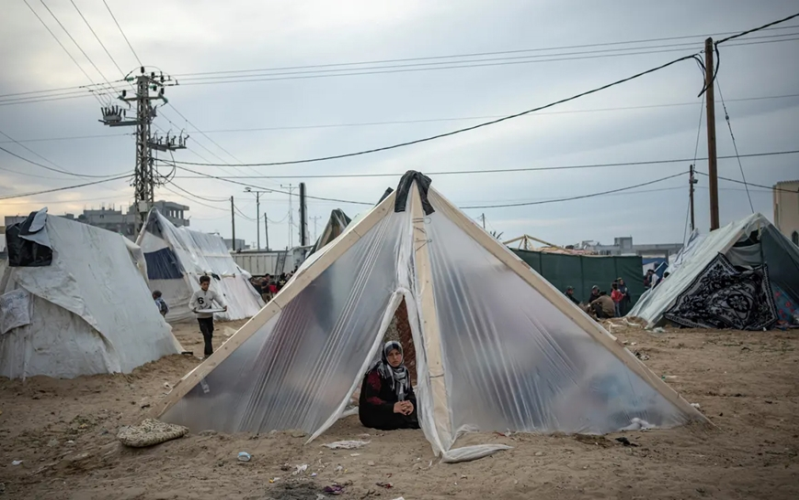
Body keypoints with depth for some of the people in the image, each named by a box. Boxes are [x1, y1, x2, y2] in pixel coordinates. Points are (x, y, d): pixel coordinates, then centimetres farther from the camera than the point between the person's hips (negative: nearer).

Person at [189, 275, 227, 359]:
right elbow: (190, 304, -9)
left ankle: (206, 354, 26)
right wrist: (194, 309, -32)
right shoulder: (196, 294, -7)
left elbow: (220, 300, 0)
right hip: (201, 317, -4)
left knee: (210, 335, 11)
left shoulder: (212, 293, 0)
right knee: (206, 335, -17)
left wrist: (224, 306, -22)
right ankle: (210, 353, -19)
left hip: (210, 317, 4)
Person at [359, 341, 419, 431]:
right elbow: (370, 398, -24)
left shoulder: (404, 371, 5)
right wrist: (392, 407, -38)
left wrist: (411, 403, -20)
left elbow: (410, 393, 5)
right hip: (372, 414, -8)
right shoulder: (377, 373, -18)